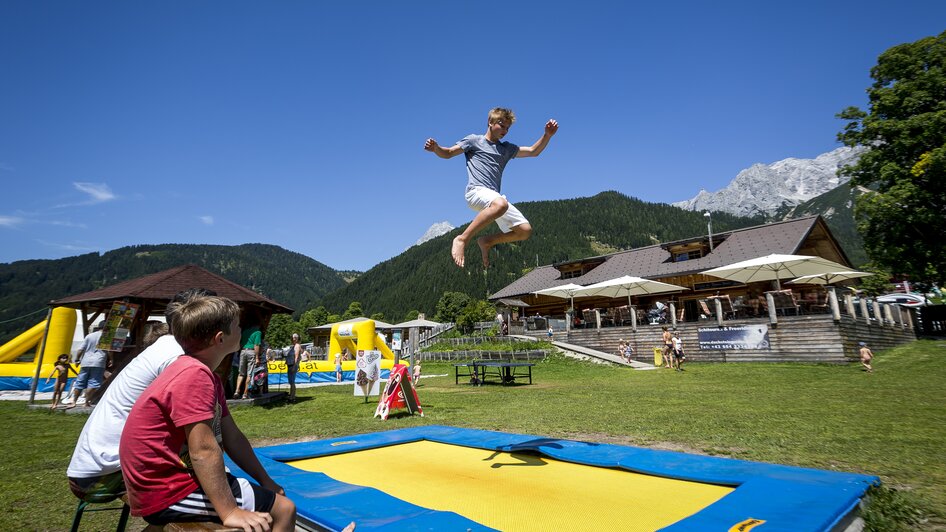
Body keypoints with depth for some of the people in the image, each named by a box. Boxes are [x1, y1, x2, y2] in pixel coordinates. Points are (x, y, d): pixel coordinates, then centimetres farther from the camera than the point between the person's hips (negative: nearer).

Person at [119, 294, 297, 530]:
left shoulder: (204, 374, 9)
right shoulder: (195, 374, -23)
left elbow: (232, 437, 10)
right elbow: (203, 450, -27)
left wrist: (266, 482, 10)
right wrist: (230, 512, -25)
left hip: (176, 480, 10)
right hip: (168, 493, -10)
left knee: (274, 497, 20)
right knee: (283, 509, -12)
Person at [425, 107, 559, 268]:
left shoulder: (506, 148, 27)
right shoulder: (474, 140, 13)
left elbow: (533, 151, 22)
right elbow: (447, 153, 10)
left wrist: (547, 135, 6)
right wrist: (436, 148, -12)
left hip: (494, 196, 7)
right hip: (477, 191, -6)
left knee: (525, 231, -3)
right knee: (501, 204, -41)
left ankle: (486, 241, 13)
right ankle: (462, 239, -32)